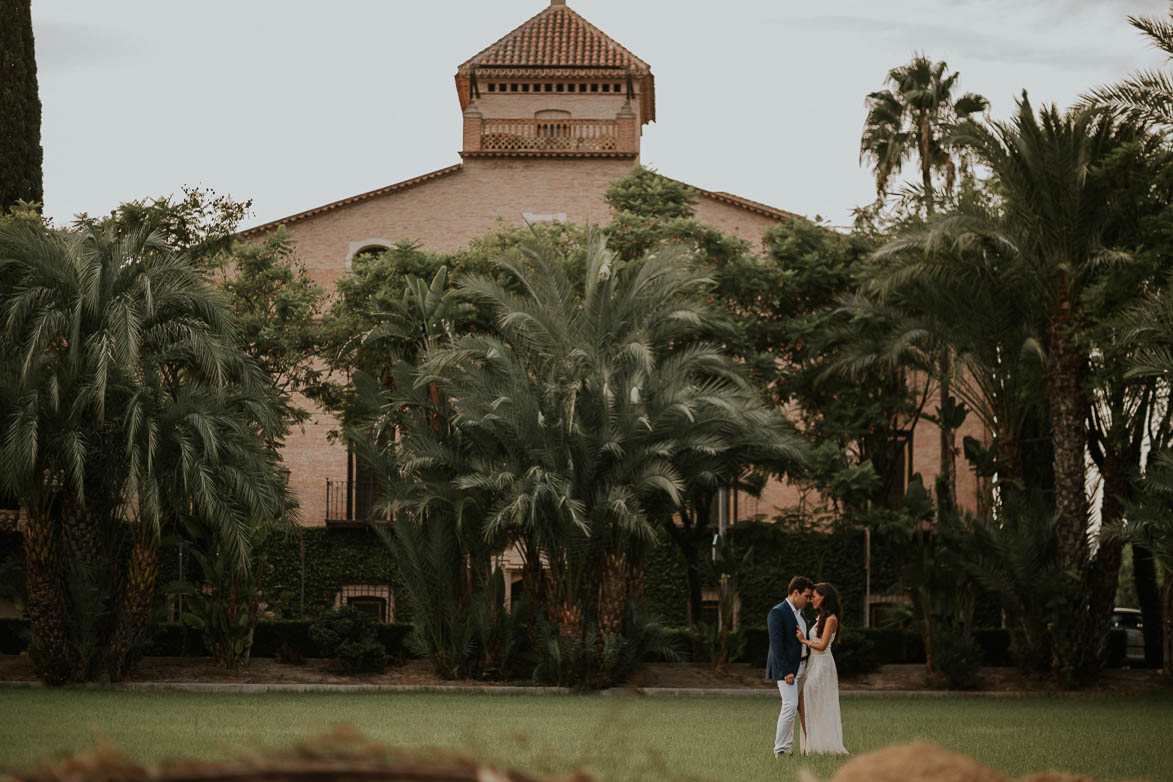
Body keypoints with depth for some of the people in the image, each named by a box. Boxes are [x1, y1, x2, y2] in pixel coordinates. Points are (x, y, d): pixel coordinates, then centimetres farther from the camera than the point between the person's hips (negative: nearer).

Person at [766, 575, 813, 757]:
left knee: (793, 707, 9)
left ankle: (786, 745, 13)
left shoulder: (799, 613, 16)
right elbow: (776, 644, -19)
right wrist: (786, 672, -23)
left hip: (801, 666, 9)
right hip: (786, 668, -9)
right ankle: (780, 749, -11)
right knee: (790, 705, -14)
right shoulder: (777, 613, -13)